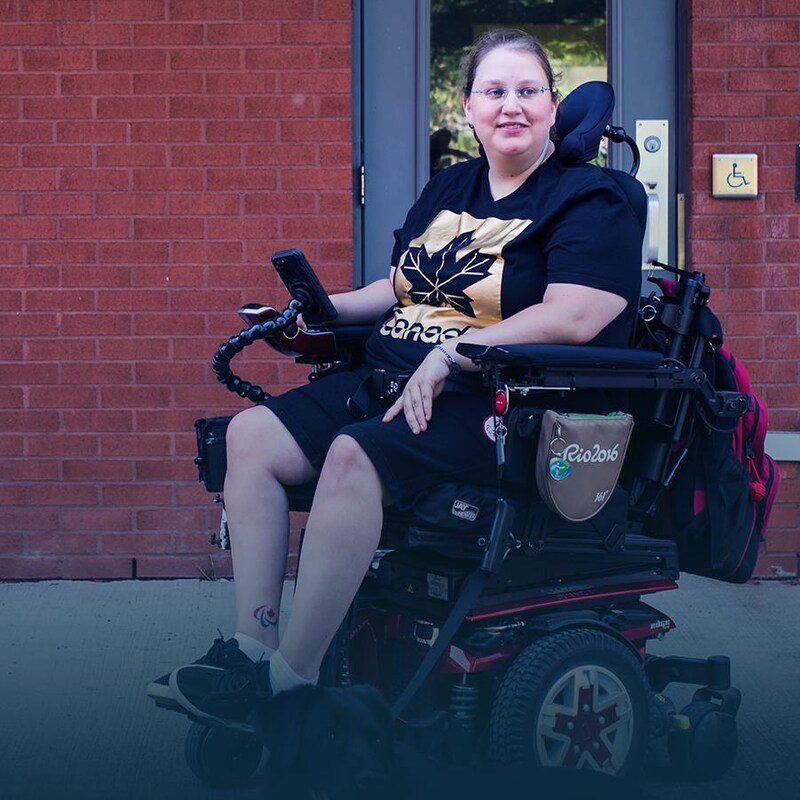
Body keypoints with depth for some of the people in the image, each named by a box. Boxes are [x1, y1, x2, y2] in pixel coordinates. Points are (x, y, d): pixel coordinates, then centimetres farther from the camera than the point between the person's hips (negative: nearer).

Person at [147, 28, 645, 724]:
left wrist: (448, 357, -20)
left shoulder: (588, 200, -3)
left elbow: (574, 317, -18)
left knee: (355, 456, -34)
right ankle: (253, 644, -17)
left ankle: (289, 680, -30)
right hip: (391, 379, 8)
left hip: (496, 404, -8)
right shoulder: (448, 190, 20)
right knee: (252, 434, -10)